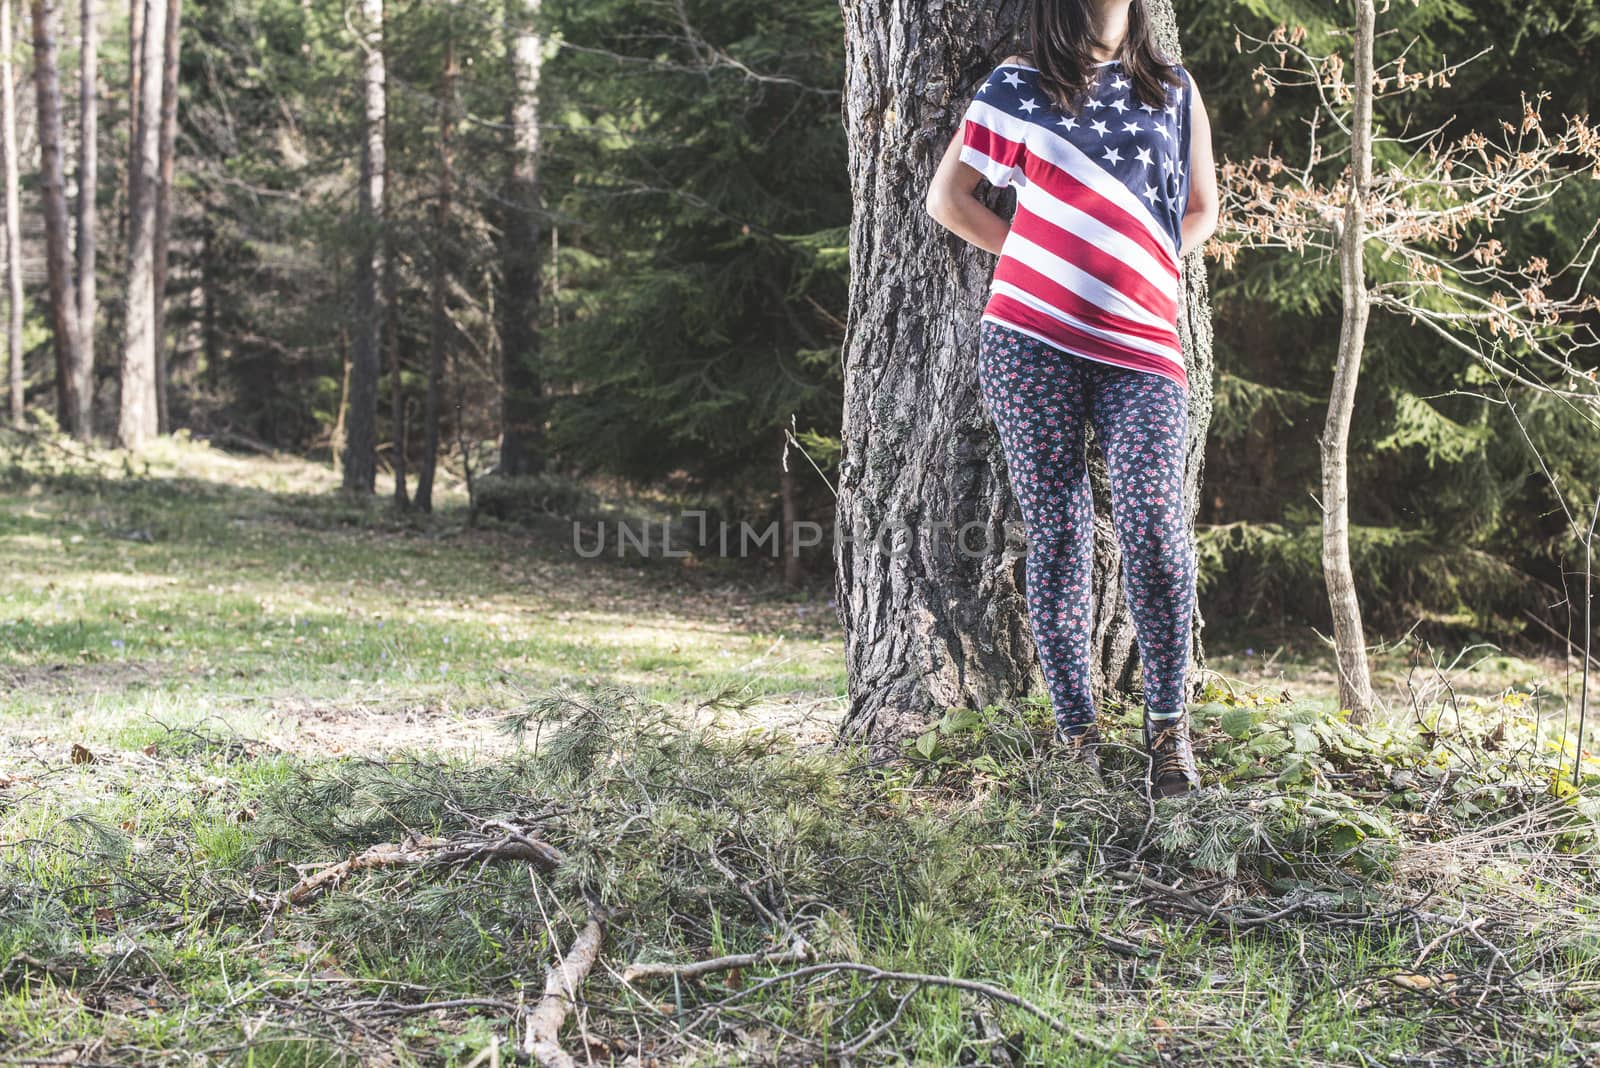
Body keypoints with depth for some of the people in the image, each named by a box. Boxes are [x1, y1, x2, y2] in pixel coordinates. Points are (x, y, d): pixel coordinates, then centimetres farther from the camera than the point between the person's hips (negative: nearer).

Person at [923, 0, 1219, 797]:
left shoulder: (1173, 89, 16)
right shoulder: (1018, 87, 9)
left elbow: (1202, 208, 23)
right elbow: (946, 196, 14)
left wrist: (1136, 275, 7)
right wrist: (1034, 258, 5)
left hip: (1140, 347, 1)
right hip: (1032, 344, -1)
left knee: (1153, 525, -17)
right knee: (1057, 534, -1)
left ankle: (1168, 726, -4)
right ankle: (1075, 733, 8)